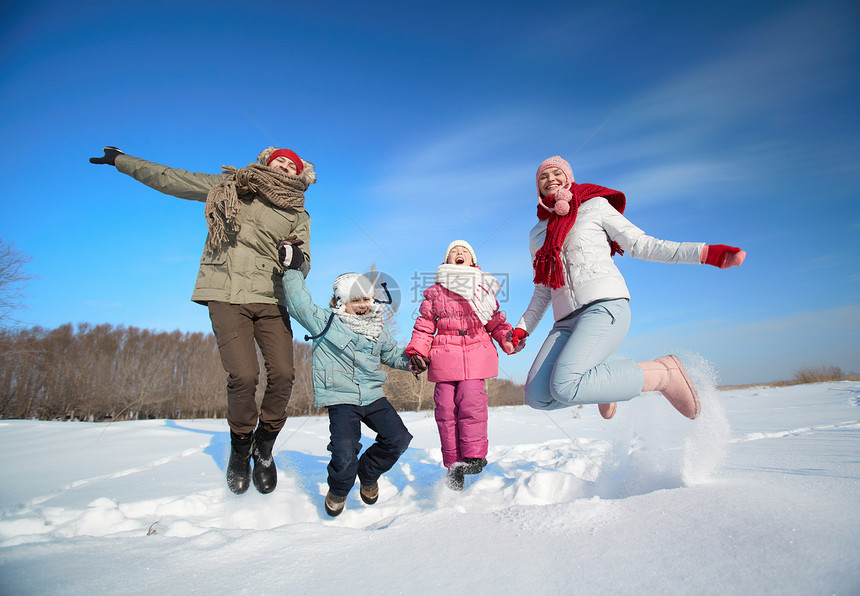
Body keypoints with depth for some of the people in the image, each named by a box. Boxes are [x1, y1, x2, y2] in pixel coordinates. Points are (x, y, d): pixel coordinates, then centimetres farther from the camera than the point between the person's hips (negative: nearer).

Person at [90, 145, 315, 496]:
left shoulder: (298, 215, 13)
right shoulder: (227, 186, 14)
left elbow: (302, 266, 9)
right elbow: (169, 179, 22)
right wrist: (121, 160, 29)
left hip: (270, 299, 2)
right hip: (227, 295, -2)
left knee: (282, 374, -13)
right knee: (243, 376, -17)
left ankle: (264, 447, 13)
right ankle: (240, 446, 12)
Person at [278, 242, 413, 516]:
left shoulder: (377, 329, 13)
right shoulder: (326, 321, -3)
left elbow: (391, 354, 26)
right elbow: (300, 303, -12)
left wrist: (410, 360, 8)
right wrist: (292, 269, -14)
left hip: (373, 396, 6)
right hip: (341, 399, -5)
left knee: (398, 438, -2)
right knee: (345, 454, -19)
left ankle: (368, 474, 28)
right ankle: (338, 490, 19)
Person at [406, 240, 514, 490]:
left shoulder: (483, 289, 16)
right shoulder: (435, 291, 15)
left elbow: (495, 321, 16)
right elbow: (424, 326, 14)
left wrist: (508, 337, -4)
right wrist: (417, 352, 1)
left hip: (476, 355, 0)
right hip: (444, 356, 1)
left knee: (471, 401, -15)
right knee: (446, 407, -4)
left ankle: (474, 456, -1)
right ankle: (453, 463, 8)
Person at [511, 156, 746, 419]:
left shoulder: (595, 206, 10)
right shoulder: (537, 233, 22)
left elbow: (641, 245, 7)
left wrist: (705, 253, -3)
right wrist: (521, 330, 12)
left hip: (605, 306, -5)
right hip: (566, 321, 5)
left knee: (564, 387, -28)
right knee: (537, 395, -12)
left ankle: (663, 373, -7)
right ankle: (600, 381, 16)